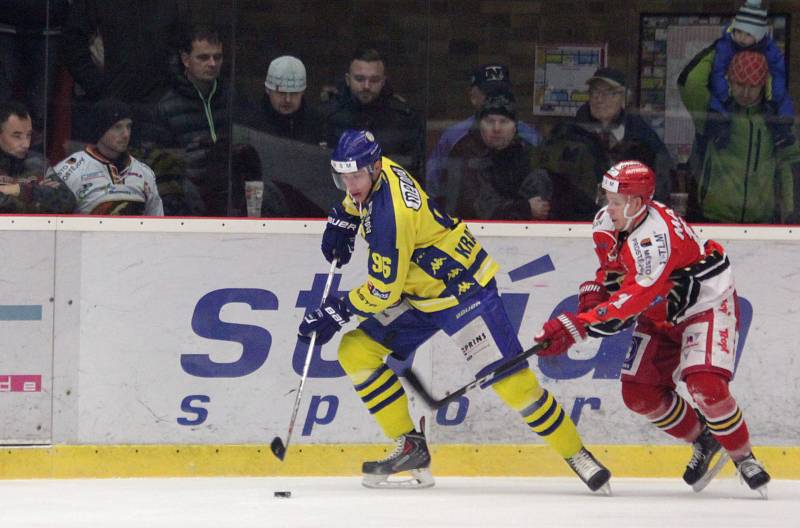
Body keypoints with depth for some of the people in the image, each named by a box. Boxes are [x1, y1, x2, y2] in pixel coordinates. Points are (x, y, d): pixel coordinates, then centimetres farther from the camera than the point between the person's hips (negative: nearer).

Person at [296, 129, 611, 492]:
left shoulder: (390, 216, -31)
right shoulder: (377, 173, -4)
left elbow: (384, 291, -25)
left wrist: (339, 310, -14)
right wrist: (343, 220, 16)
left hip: (461, 291, -10)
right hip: (418, 295, 10)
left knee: (510, 380, -12)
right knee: (356, 352, -1)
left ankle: (576, 455, 3)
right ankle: (411, 449, 3)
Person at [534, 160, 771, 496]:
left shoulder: (656, 236, -35)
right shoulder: (606, 223, -8)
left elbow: (635, 297, -40)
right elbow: (613, 270, 12)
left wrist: (577, 326, -44)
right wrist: (595, 292, -10)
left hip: (707, 305, -9)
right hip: (660, 315, 9)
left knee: (706, 386, -26)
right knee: (639, 393, -1)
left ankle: (743, 456, -3)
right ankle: (702, 440, 21)